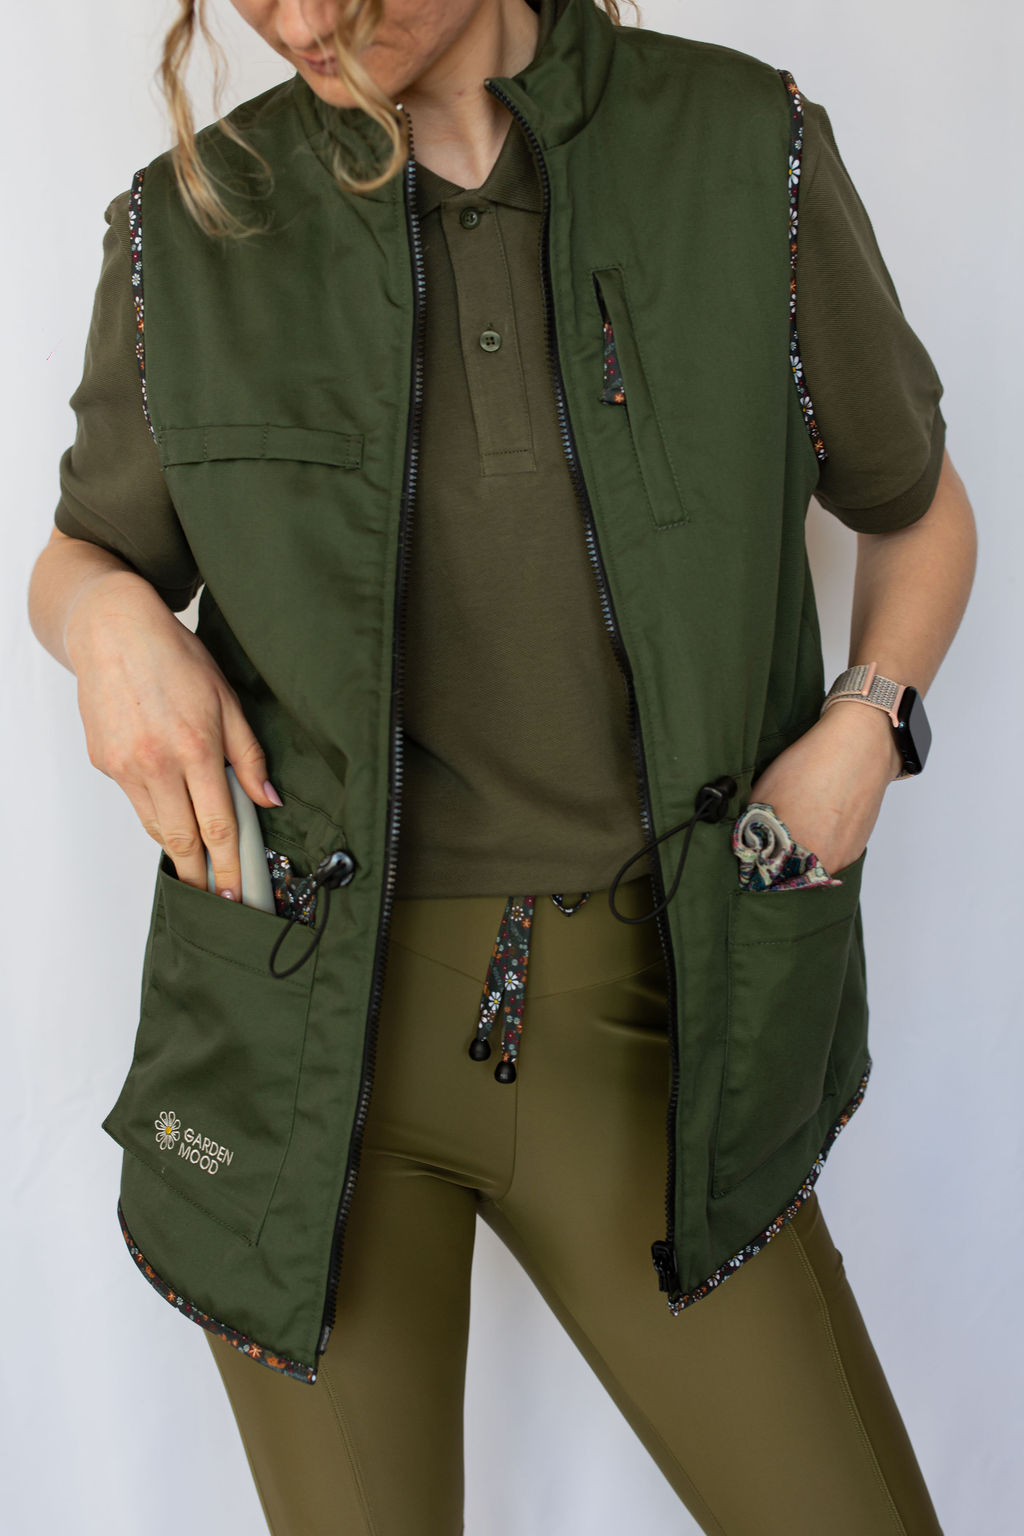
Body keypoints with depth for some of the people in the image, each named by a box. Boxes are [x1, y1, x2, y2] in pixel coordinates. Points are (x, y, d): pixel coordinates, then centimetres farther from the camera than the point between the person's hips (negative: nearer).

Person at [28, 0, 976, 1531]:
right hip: (307, 1023, 1)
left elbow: (919, 507, 11)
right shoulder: (195, 221, -1)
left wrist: (864, 726, -7)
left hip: (629, 1002, 1)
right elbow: (80, 556, 14)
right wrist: (110, 619, -9)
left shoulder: (747, 147, -2)